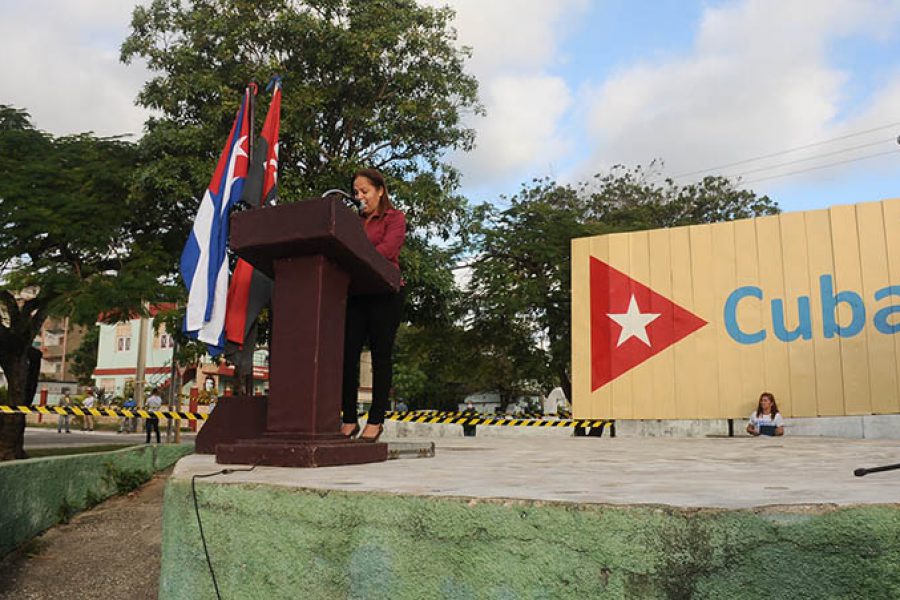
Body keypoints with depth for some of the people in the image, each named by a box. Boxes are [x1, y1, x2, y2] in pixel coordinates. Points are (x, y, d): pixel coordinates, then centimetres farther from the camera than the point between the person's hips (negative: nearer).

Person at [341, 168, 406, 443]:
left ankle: (376, 420, 5)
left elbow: (387, 250, -13)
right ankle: (349, 419, 5)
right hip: (356, 292, 5)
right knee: (348, 353, -2)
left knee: (381, 356, -1)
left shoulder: (394, 218, 4)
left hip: (384, 293, -5)